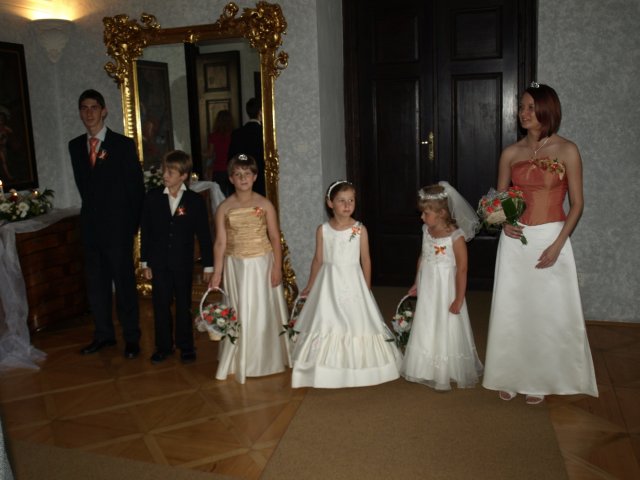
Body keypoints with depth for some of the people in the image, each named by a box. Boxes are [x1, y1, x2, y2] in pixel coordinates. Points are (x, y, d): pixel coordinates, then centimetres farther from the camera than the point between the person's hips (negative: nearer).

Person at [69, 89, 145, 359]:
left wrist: (133, 223, -5)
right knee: (96, 283, 12)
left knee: (124, 283, 2)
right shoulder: (75, 146, 8)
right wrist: (93, 213, 10)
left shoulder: (123, 144, -5)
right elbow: (82, 184, 15)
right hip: (90, 225, 5)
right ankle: (103, 334, 25)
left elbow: (136, 187, -4)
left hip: (118, 226, -5)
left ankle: (131, 338, 13)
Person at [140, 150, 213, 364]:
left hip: (183, 263, -1)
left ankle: (186, 347, 23)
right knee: (160, 305, 9)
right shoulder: (152, 197, -2)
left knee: (184, 306, 9)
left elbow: (203, 235, -2)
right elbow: (145, 231, 3)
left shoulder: (195, 200, -6)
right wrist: (145, 262, 3)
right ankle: (163, 347, 23)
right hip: (158, 262, 2)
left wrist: (208, 265, -2)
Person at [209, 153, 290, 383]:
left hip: (262, 264, -1)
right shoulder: (223, 208, -1)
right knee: (238, 312, 9)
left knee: (265, 311, 9)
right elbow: (220, 242, -2)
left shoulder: (265, 205, -3)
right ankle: (240, 361, 24)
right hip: (236, 266, 1)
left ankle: (268, 358, 27)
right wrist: (216, 273, -5)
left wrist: (277, 267, -9)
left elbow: (275, 238, -3)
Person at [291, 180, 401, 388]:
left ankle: (355, 367, 22)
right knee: (326, 323, 5)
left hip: (352, 283, -1)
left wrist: (367, 289, 2)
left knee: (356, 322, 5)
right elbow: (318, 260, 5)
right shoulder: (322, 230, -3)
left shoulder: (360, 229, -5)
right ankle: (328, 369, 19)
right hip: (329, 283, 1)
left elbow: (365, 260, 0)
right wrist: (310, 286, 9)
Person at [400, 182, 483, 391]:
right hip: (427, 290, 7)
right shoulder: (427, 230, 1)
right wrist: (417, 284, 16)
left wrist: (459, 299, -17)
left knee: (446, 331, 5)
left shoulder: (456, 236, -20)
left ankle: (447, 374, 21)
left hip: (445, 291, -7)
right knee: (426, 329, 16)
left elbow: (462, 269, -17)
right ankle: (428, 371, 32)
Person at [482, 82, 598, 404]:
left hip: (550, 238, -3)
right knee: (511, 310, 8)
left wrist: (557, 245, -14)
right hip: (515, 239, 3)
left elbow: (577, 204, -4)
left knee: (548, 311, 5)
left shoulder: (566, 151, -4)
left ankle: (539, 380, 23)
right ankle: (511, 377, 24)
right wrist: (504, 223, -9)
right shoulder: (511, 153, 5)